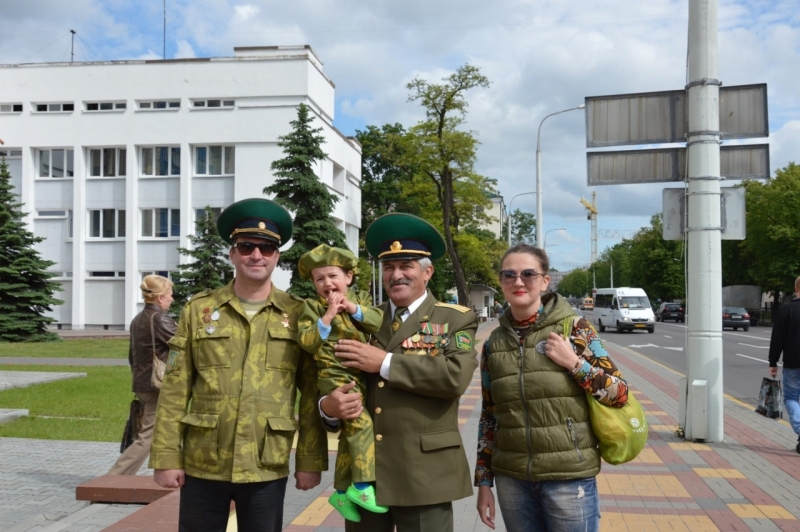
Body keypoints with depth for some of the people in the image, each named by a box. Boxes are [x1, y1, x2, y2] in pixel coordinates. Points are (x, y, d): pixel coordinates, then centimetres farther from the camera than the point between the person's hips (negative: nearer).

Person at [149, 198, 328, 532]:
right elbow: (175, 390, 1)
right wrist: (167, 457, -3)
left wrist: (310, 461, -2)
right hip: (202, 467, 1)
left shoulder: (297, 314, 0)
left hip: (267, 469, 0)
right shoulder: (198, 309, 2)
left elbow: (312, 395, 0)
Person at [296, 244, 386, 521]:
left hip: (361, 376, 5)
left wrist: (354, 308, -15)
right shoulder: (313, 307, -2)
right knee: (362, 422, -20)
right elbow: (306, 341, -13)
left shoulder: (361, 299, 8)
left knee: (351, 429, 13)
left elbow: (380, 323, -6)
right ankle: (362, 485, -12)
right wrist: (327, 316, -20)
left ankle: (342, 491, 26)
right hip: (334, 376, -5)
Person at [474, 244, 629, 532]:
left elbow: (619, 393, -3)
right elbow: (489, 416, 9)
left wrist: (573, 362, -16)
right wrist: (484, 481, 8)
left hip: (569, 477, -3)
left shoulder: (574, 328, -5)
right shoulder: (494, 342, 4)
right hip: (511, 478, 3)